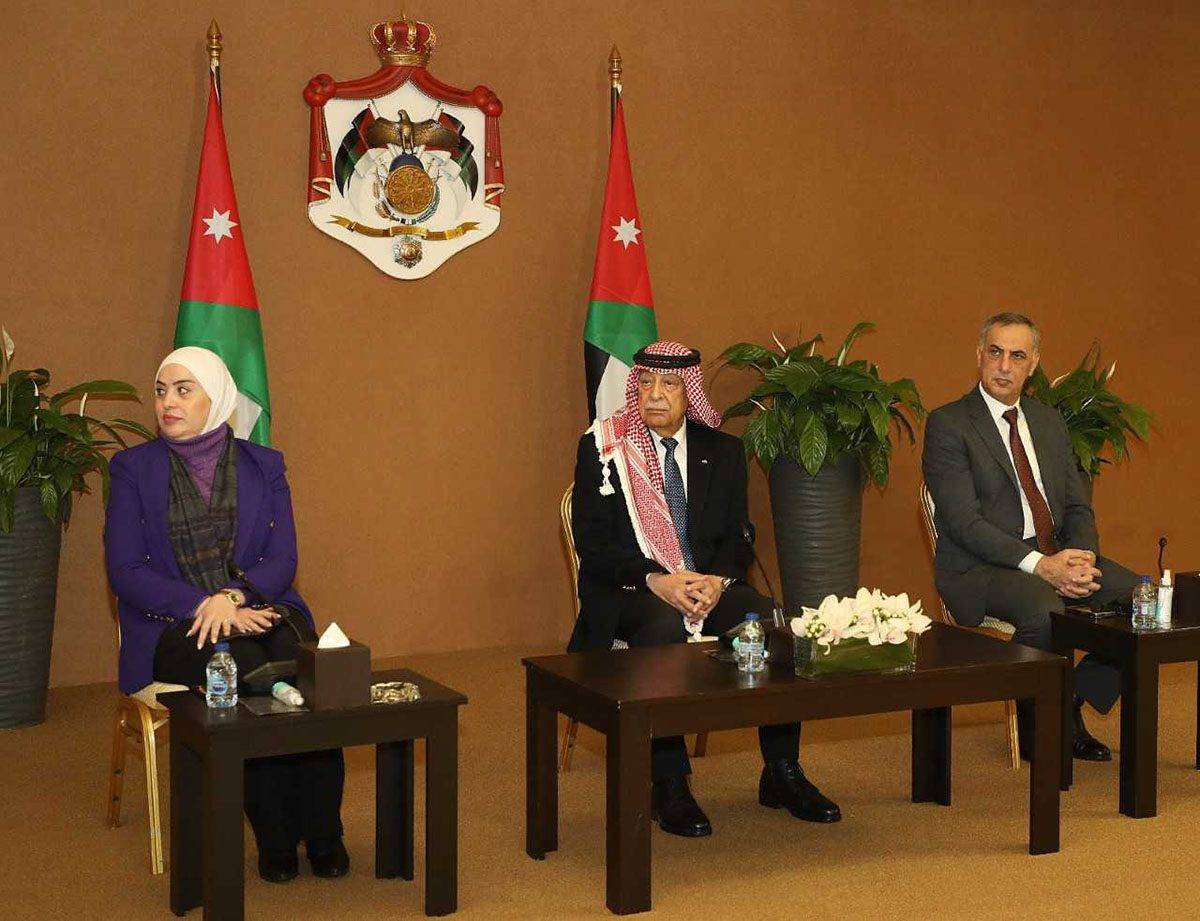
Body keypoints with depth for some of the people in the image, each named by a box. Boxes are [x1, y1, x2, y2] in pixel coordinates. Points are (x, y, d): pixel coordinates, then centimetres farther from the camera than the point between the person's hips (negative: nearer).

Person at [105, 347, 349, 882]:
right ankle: (275, 838, -21)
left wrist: (234, 595, -18)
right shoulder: (133, 469, 7)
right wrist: (202, 606, -16)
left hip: (258, 606, 2)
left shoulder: (263, 466, 12)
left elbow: (282, 560, 4)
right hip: (172, 628, -2)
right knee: (251, 669, -34)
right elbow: (124, 571, -2)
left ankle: (322, 833, -21)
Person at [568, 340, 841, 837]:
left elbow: (738, 535, 9)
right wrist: (655, 580, -21)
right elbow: (591, 539, -6)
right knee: (664, 628, -38)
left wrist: (718, 580, -15)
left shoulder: (722, 452, 11)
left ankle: (781, 774, -11)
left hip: (708, 584, 4)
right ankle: (669, 788, -29)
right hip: (627, 591, -3)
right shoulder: (602, 447, 1)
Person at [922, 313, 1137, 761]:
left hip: (1057, 557, 7)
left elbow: (1078, 506, 14)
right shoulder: (947, 424, -5)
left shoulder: (1049, 421, 16)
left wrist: (1082, 556, -9)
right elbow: (964, 522, -14)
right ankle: (1036, 726, -9)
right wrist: (1038, 564, -23)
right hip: (981, 569, -6)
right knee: (1045, 612, -36)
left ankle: (1073, 699, 3)